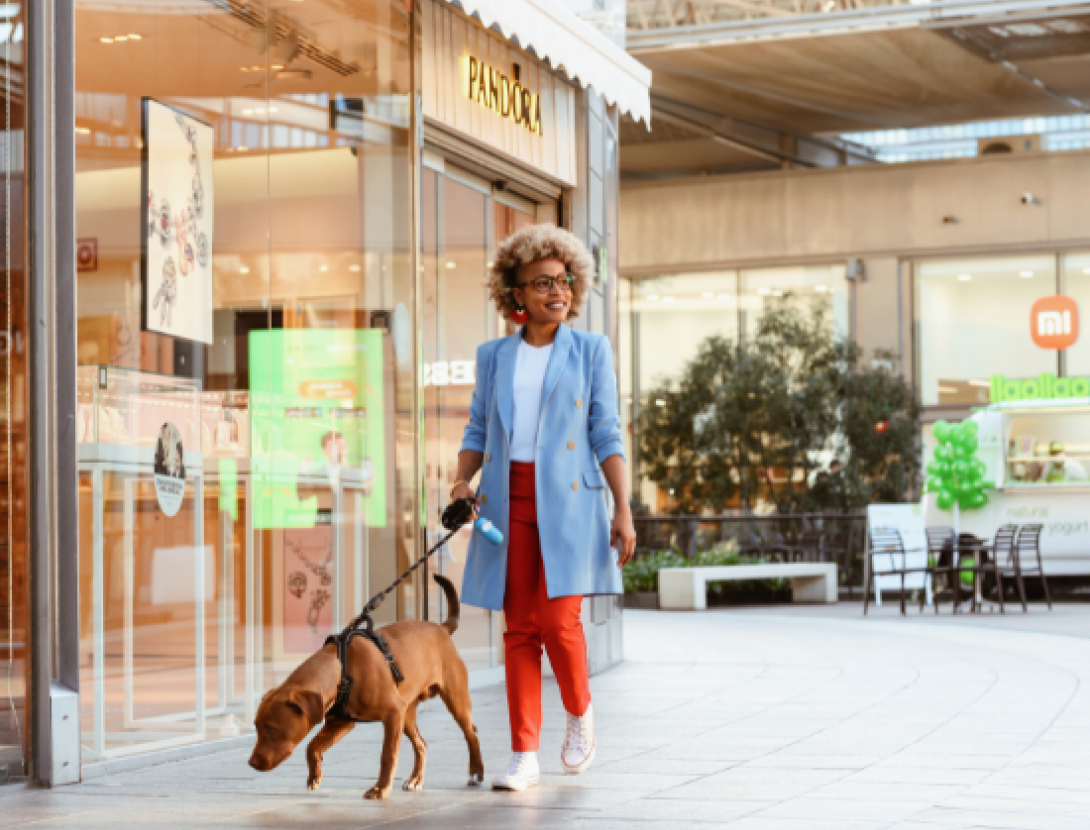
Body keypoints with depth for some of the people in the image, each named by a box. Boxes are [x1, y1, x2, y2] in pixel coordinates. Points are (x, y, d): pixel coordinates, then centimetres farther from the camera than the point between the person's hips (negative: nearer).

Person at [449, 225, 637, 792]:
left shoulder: (590, 351, 7)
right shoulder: (493, 356, 13)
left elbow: (606, 435, 3)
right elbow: (478, 430, 15)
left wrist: (624, 510, -3)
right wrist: (462, 481, -4)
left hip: (567, 500, -2)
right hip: (508, 502, 3)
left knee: (559, 619, -13)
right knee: (520, 628, 1)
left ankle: (580, 713, 16)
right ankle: (524, 756, 4)